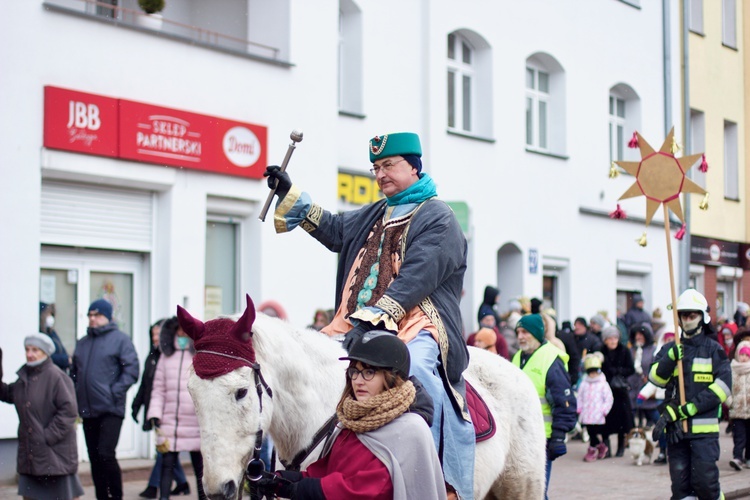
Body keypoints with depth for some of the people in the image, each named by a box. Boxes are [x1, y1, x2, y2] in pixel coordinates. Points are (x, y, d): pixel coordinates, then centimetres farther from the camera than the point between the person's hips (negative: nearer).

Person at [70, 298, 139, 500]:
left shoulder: (120, 339, -1)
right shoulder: (82, 342, 16)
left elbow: (131, 370, -8)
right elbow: (74, 373, 21)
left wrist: (115, 392, -15)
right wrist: (74, 394, 6)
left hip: (111, 410, -6)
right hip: (88, 411, 6)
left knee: (106, 455, -13)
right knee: (94, 458, 9)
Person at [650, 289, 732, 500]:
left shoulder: (714, 350, 4)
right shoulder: (669, 349, 13)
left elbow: (722, 388, -6)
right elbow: (656, 378, -2)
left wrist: (687, 409, -13)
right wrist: (671, 357, -21)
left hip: (705, 429, -3)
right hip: (675, 428, 3)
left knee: (705, 481, -10)